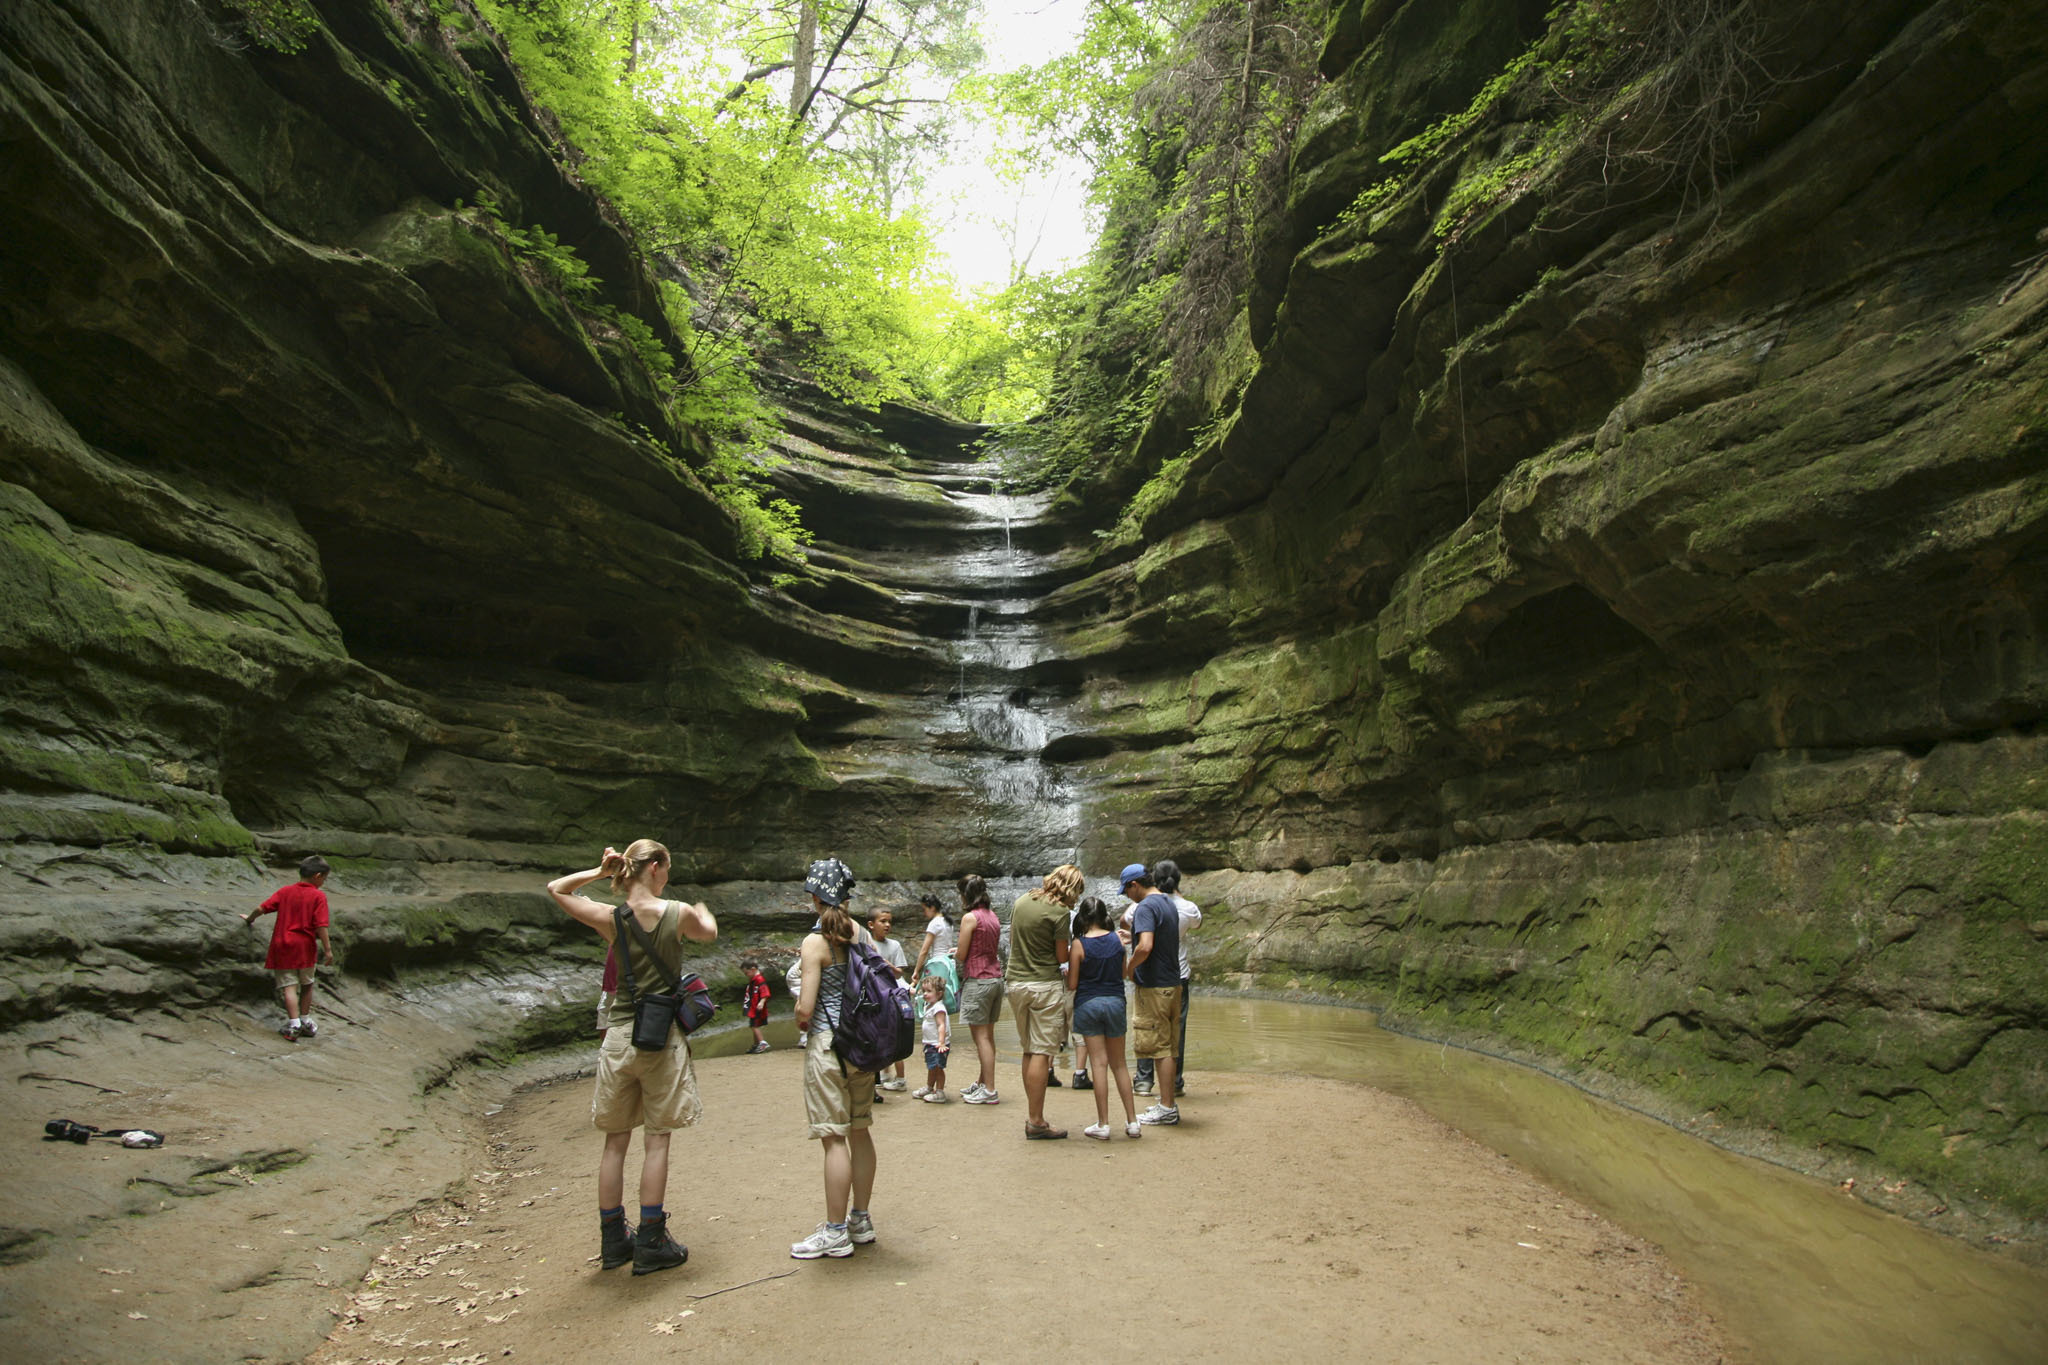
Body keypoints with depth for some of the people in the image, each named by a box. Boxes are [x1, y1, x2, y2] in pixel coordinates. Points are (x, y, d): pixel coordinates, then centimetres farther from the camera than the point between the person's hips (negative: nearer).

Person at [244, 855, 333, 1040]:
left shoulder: (285, 891, 3)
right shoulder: (318, 896, -7)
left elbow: (262, 908, 3)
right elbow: (321, 926, -13)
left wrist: (249, 919, 25)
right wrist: (327, 949, -8)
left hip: (283, 945, 1)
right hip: (306, 947, -1)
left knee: (289, 986, -1)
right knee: (306, 985, 17)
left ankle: (294, 1024, -10)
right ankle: (305, 1021, 25)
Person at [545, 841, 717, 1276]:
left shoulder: (610, 919, -4)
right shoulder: (679, 914, -9)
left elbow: (556, 889, 12)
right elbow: (709, 933, 16)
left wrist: (598, 872, 4)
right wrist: (703, 912, 36)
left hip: (619, 1037, 3)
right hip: (663, 1037, -3)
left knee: (616, 1141, 13)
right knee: (656, 1141, 4)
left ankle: (613, 1240, 22)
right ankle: (651, 1244, 10)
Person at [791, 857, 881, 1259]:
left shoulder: (816, 942, -13)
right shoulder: (863, 936, 6)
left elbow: (805, 1008, -15)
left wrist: (800, 1018, 5)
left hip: (829, 1044, -7)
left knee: (834, 1138, 0)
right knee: (860, 1132, 14)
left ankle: (836, 1232, 9)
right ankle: (860, 1220, 25)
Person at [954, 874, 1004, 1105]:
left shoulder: (970, 918, -12)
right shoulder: (993, 917, 11)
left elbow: (962, 955, -11)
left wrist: (955, 952, 12)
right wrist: (960, 951, 21)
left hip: (977, 980, -8)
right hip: (996, 978, 8)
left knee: (981, 1036, -4)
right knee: (988, 1034, 14)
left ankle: (989, 1091, -3)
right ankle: (982, 1083, 24)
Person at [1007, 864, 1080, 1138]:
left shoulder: (1021, 902, 8)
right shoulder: (1059, 912, -12)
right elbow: (1062, 957, -8)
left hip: (1016, 982, 7)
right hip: (1046, 985, -7)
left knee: (1028, 1051, 14)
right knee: (1041, 1053, -3)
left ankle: (1032, 1115, 19)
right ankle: (1035, 1121, 0)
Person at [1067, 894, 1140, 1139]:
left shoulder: (1079, 944, -11)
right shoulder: (1117, 940, -1)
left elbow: (1072, 984, -8)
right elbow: (1124, 973, 8)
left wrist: (1066, 971, 12)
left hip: (1088, 1004, -3)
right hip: (1115, 1002, 3)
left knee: (1099, 1063, 2)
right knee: (1119, 1064, 14)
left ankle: (1103, 1124, 5)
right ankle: (1132, 1121, 15)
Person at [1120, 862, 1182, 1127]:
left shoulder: (1145, 907, -16)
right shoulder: (1169, 904, 14)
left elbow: (1145, 947, -28)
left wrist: (1129, 968, -13)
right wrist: (1133, 937, 22)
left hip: (1153, 987, -9)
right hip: (1172, 983, 9)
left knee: (1159, 1047, -3)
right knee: (1167, 1047, 14)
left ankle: (1167, 1109, 2)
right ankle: (1168, 1103, 21)